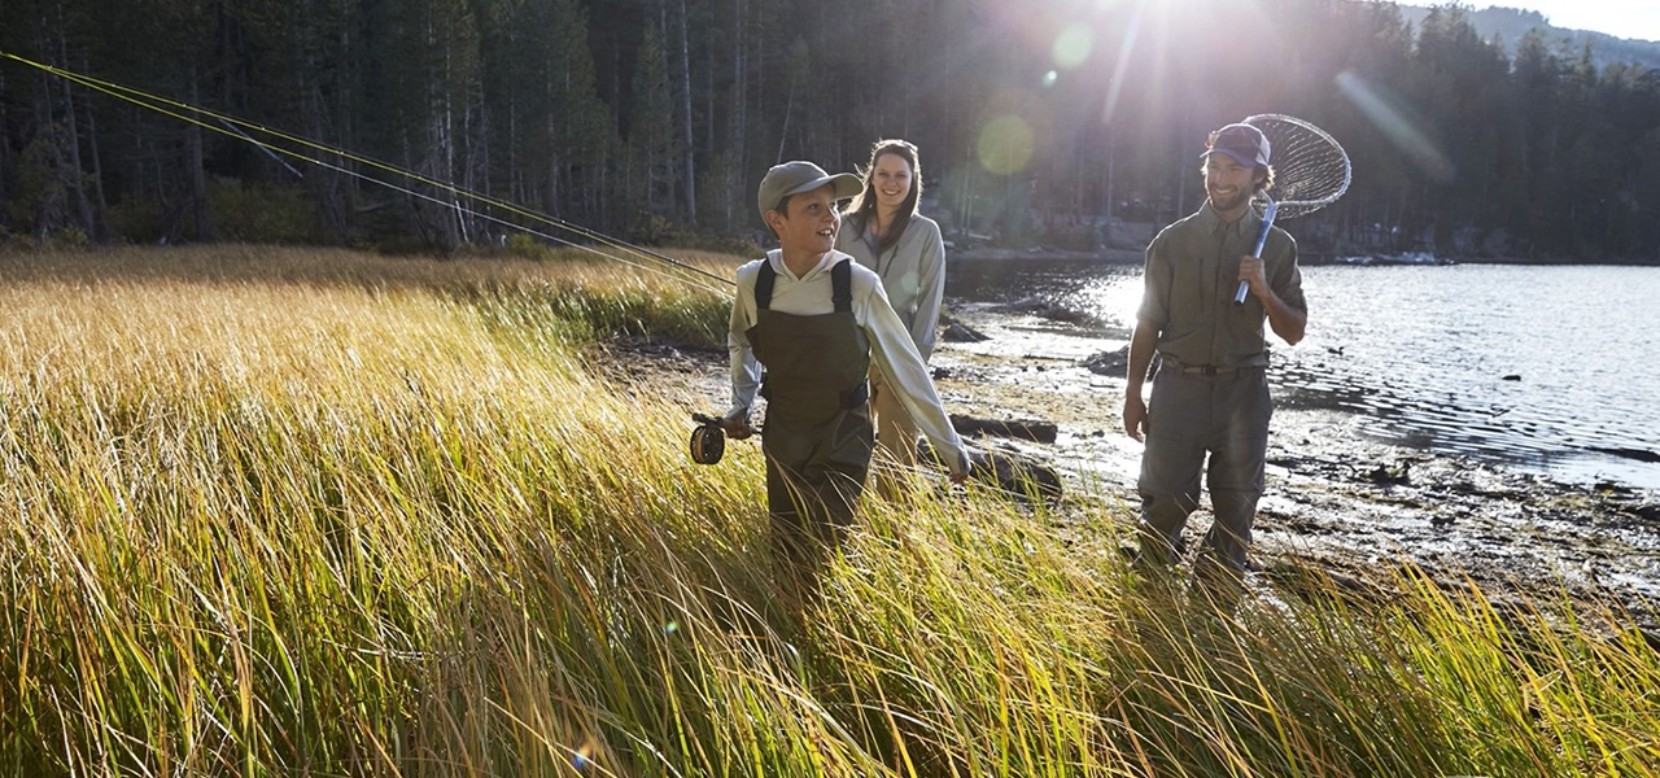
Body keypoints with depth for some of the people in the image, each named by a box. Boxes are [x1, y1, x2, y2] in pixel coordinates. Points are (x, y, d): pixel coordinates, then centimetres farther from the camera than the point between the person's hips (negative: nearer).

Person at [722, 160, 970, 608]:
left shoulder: (859, 285, -18)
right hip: (782, 437, 3)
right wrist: (741, 404, 3)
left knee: (819, 557, -8)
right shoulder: (753, 281, -11)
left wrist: (949, 445, -3)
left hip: (844, 440, -2)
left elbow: (905, 368, -8)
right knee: (785, 553, 13)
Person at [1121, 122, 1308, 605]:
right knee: (1166, 498, -1)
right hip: (1179, 384, -1)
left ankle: (1217, 597, 22)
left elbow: (1294, 333, 4)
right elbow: (1148, 325, 5)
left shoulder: (1277, 247, 5)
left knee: (1236, 504, 6)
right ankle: (1149, 580, 24)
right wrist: (1133, 394, 2)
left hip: (1243, 389, 1)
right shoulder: (1172, 242, 2)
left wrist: (1264, 291, -13)